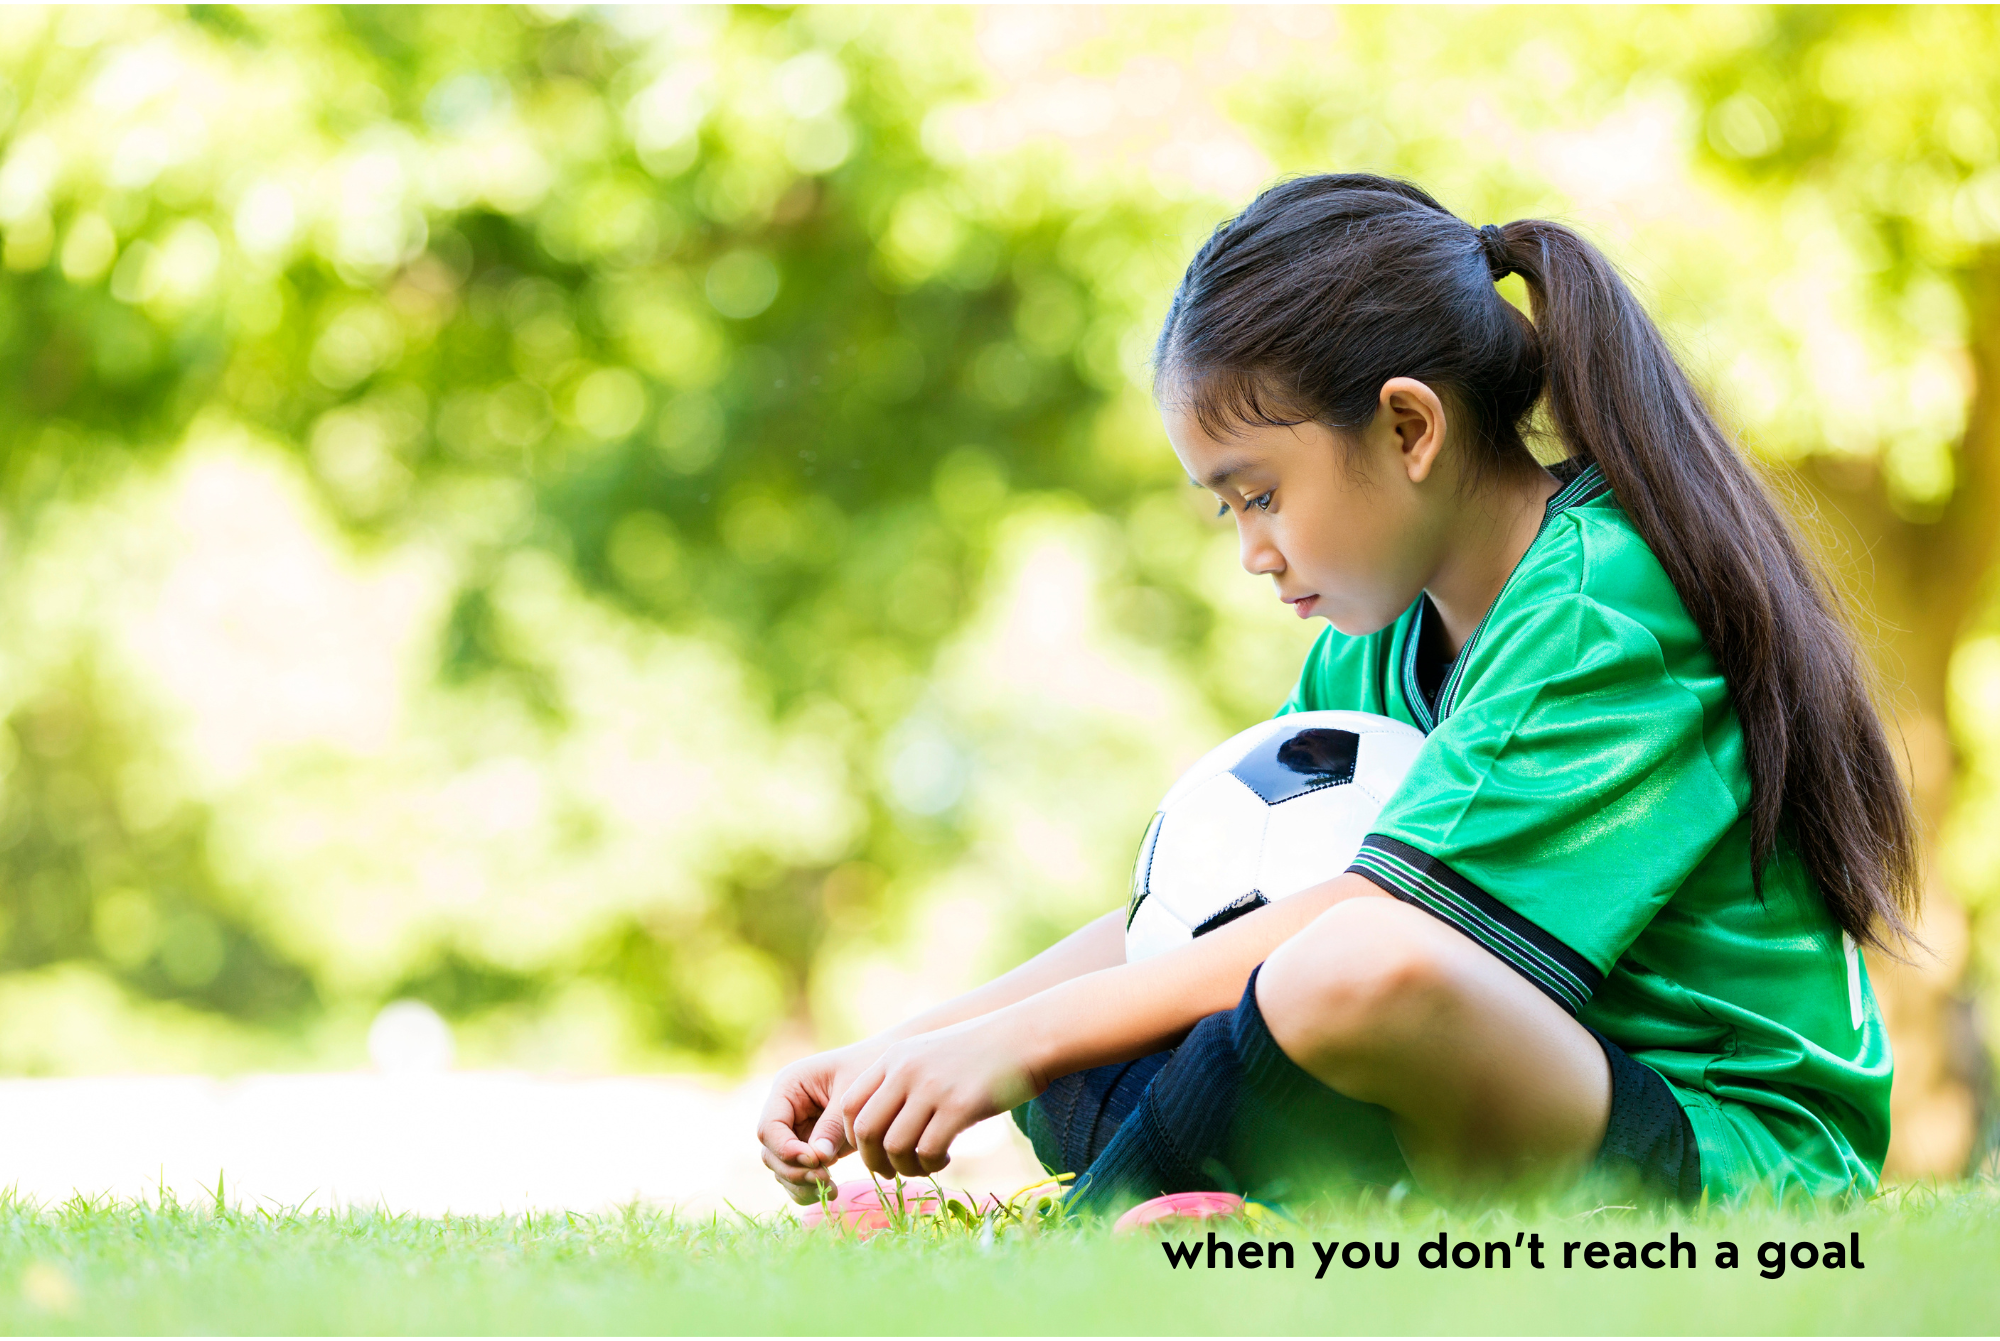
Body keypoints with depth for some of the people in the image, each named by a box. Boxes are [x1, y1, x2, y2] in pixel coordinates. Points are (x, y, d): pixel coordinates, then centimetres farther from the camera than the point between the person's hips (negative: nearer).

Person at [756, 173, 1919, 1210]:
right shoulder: (1379, 647, 12)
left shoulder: (1607, 599, -15)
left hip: (1731, 1156, -8)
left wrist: (1022, 1039, -22)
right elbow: (1184, 920, 13)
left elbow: (1385, 922, -23)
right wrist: (895, 1058, 1)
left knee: (1363, 970, -36)